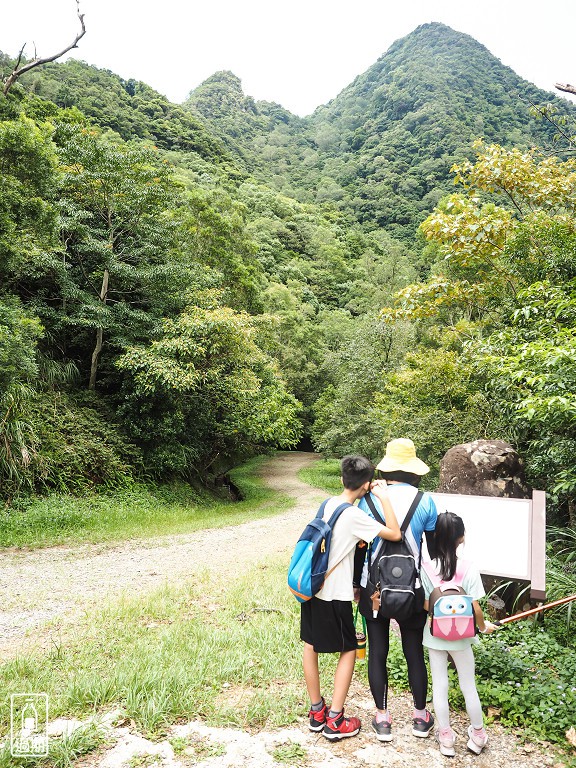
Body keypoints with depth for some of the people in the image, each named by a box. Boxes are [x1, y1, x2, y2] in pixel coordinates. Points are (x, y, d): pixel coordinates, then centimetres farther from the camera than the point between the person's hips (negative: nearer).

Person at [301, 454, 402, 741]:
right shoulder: (354, 516, -20)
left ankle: (316, 711, 32)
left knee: (310, 645, 17)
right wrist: (383, 497, -16)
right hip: (335, 595, -7)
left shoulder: (327, 504, 2)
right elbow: (395, 534, -22)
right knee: (348, 651, 11)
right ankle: (334, 721, 14)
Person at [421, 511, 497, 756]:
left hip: (435, 635, 1)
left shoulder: (426, 568, -15)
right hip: (460, 636, 0)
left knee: (439, 686, 14)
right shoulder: (469, 569, -17)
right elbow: (475, 608, -13)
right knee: (468, 686, 17)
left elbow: (425, 605, -13)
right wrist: (483, 626, 5)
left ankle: (446, 737, 27)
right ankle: (477, 735, 34)